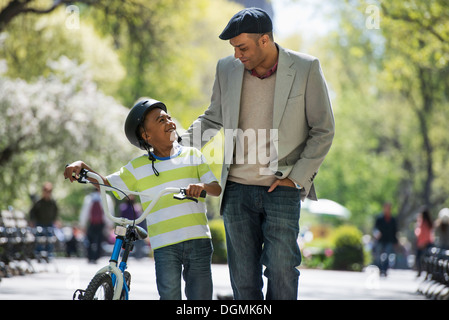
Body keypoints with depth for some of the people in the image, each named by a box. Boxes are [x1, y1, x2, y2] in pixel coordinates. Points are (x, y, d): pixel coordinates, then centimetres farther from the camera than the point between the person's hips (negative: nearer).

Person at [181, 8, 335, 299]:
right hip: (237, 190, 3)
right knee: (243, 276, 4)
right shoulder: (227, 69, 5)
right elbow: (213, 119, 20)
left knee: (281, 272, -6)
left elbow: (323, 130, 1)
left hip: (282, 189, -3)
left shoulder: (306, 69, -5)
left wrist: (297, 177, -6)